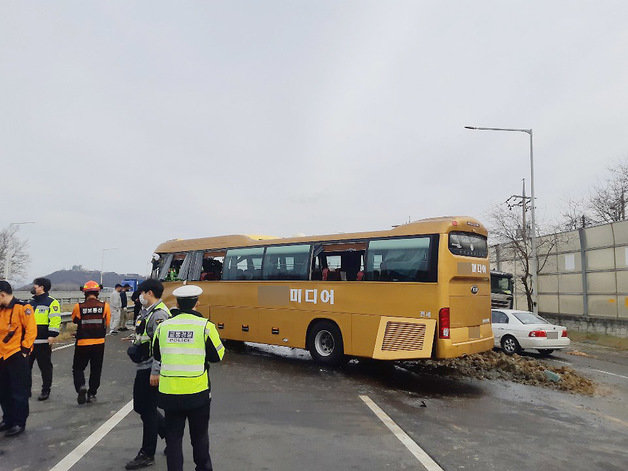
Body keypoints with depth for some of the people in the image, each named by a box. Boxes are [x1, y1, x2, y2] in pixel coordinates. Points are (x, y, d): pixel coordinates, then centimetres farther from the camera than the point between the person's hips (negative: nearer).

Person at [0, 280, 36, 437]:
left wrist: (25, 349, -14)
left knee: (18, 392, 1)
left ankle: (19, 423, 11)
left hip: (17, 356, -8)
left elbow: (31, 329, -15)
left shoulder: (22, 308, -13)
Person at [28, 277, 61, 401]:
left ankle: (46, 391, 13)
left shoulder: (51, 302, -7)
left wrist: (52, 335, -20)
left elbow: (55, 320, -14)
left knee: (45, 367, 3)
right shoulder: (31, 302, 17)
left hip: (43, 341, -7)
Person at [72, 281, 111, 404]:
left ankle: (81, 386, -6)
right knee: (96, 370, 14)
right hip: (99, 343, 1)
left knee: (78, 368, 16)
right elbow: (107, 323, 2)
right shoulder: (105, 306, -9)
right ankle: (91, 394, 20)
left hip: (82, 343, -1)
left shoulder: (78, 307, -10)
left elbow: (74, 320, 9)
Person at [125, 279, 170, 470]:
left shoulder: (159, 314, -20)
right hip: (143, 368, 10)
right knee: (140, 406, 18)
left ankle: (147, 455, 16)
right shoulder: (147, 312, 12)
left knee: (147, 410, 1)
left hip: (150, 370, -10)